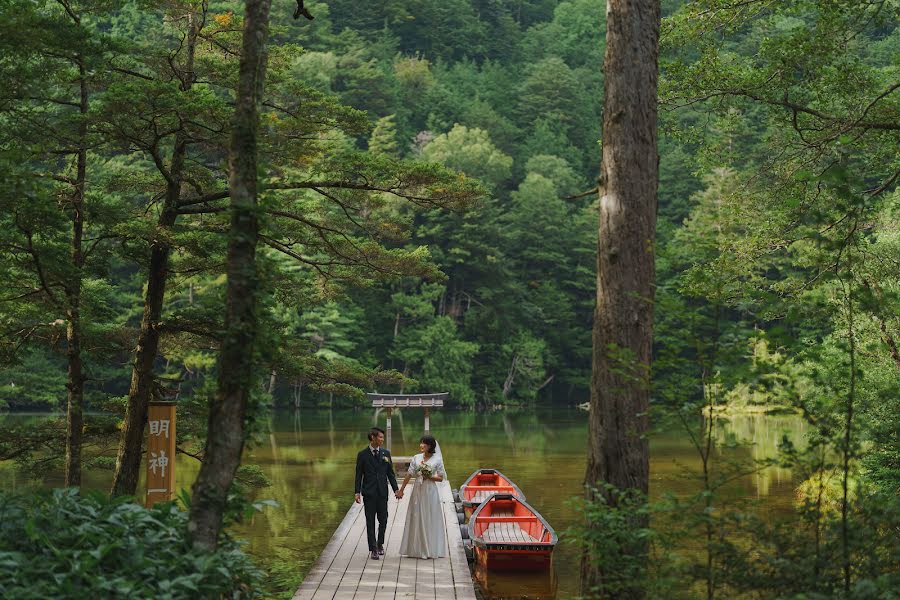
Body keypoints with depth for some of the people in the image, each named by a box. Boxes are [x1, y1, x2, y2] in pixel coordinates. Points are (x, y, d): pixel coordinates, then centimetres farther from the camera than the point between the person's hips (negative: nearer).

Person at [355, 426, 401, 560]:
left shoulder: (386, 453, 6)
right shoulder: (362, 454, -1)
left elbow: (390, 473, 8)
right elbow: (359, 475, -1)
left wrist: (396, 489, 0)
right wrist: (357, 492, -8)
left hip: (382, 492, 2)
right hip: (369, 493, -2)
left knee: (383, 520, 6)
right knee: (370, 522, 1)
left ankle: (380, 544, 27)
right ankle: (374, 549, 6)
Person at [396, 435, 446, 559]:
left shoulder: (437, 460, -3)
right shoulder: (416, 458, 5)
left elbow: (441, 478, -1)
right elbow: (409, 475, 6)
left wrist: (429, 476, -16)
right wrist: (401, 490, 6)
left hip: (430, 491, -3)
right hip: (417, 490, 3)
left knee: (430, 519, 1)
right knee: (416, 518, 4)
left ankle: (430, 549, 10)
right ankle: (417, 549, 12)